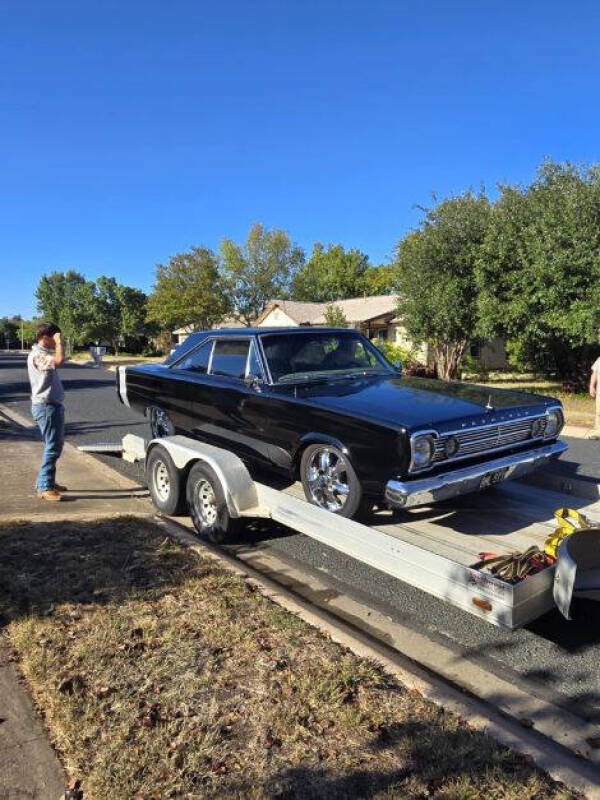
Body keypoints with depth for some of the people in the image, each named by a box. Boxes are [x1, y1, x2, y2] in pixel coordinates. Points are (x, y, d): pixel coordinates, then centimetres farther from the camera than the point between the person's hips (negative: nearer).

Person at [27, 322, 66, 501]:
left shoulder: (45, 353, 16)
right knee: (52, 447, -9)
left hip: (53, 405, 11)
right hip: (46, 407, -11)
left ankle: (48, 481, 28)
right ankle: (44, 488, -5)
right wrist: (59, 342, -21)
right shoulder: (37, 354, -16)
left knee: (56, 445, 17)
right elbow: (59, 360, -33)